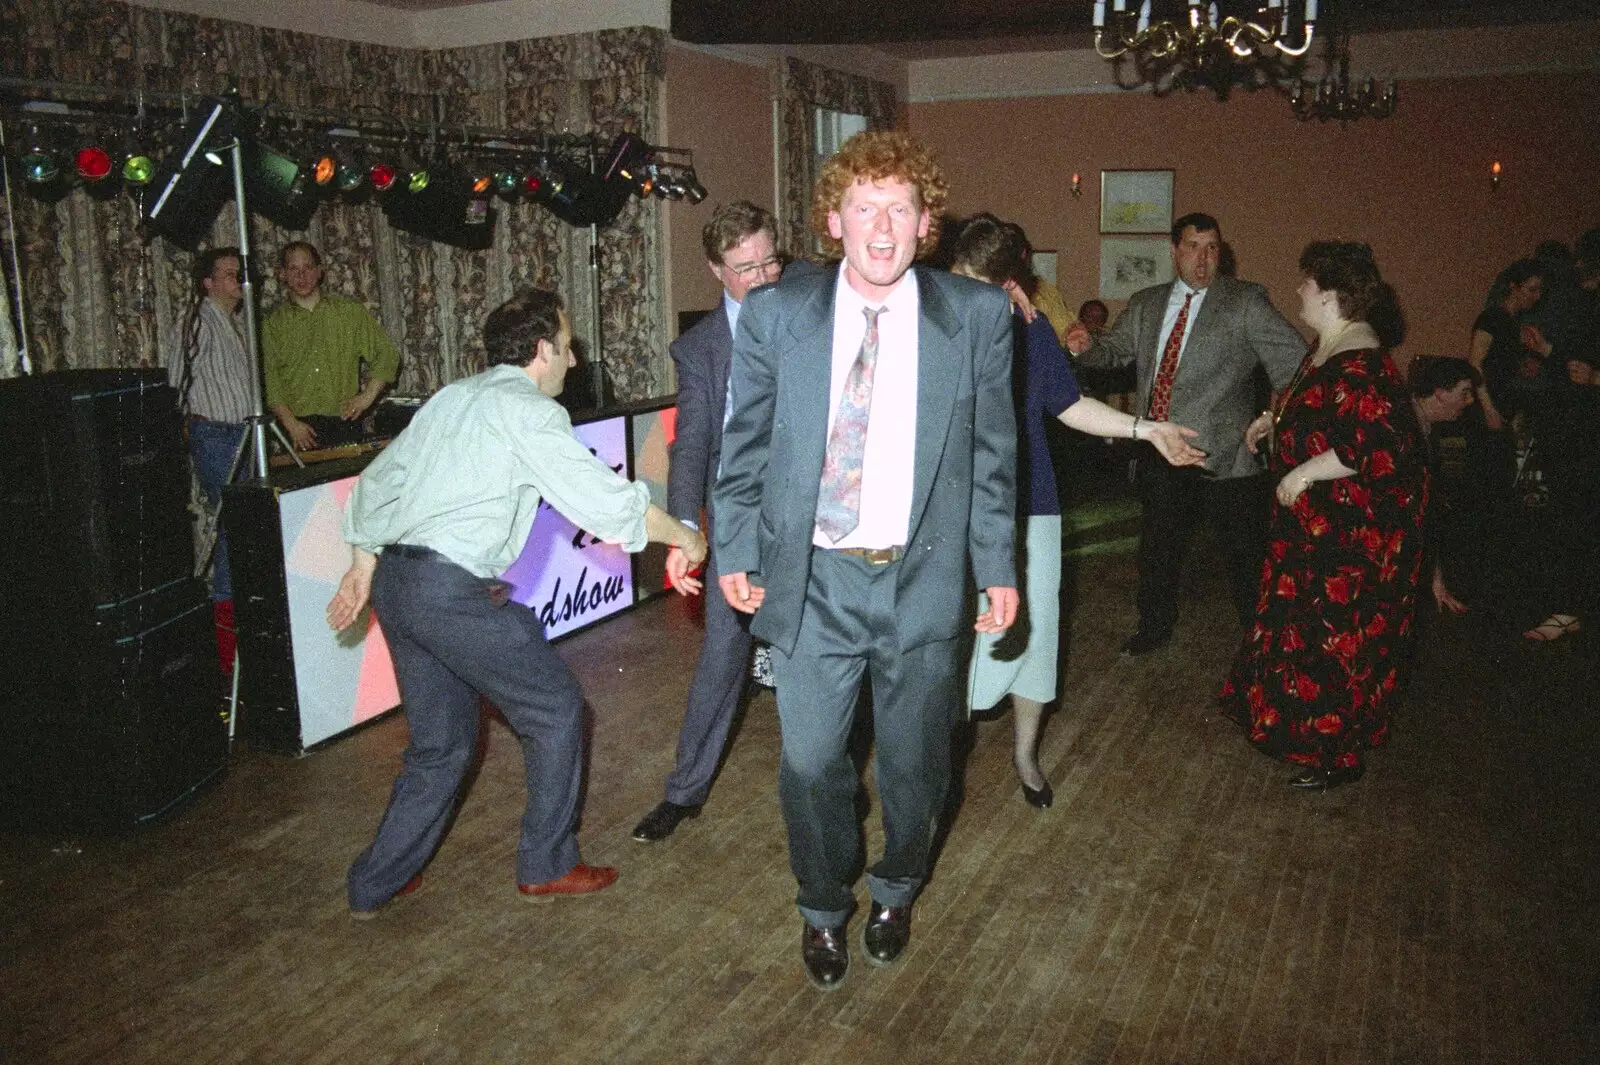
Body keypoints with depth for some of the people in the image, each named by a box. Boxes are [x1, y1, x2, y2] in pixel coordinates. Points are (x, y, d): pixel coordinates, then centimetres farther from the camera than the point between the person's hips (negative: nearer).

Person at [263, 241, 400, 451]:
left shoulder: (350, 312, 10)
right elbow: (269, 381, 1)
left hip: (344, 423, 1)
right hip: (299, 427, -1)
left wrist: (368, 396, 0)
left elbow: (387, 355, 12)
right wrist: (291, 424, -10)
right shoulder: (273, 324, 7)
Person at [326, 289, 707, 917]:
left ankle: (377, 883, 29)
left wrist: (363, 564, 26)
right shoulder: (530, 411, -7)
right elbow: (607, 501, -11)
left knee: (442, 741, 21)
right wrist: (685, 537, 2)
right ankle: (547, 865, 19)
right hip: (454, 592, -9)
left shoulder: (451, 397, 17)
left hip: (394, 582, 9)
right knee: (556, 710, 8)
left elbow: (374, 482, 20)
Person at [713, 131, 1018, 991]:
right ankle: (823, 910, 35)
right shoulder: (773, 315, -3)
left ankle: (895, 892, 45)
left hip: (925, 578, 1)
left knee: (915, 764, 15)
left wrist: (998, 568, 1)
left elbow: (993, 453, 2)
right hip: (811, 580, 0)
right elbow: (744, 449, 4)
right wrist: (734, 553, 3)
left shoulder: (978, 315, -3)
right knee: (810, 764, 7)